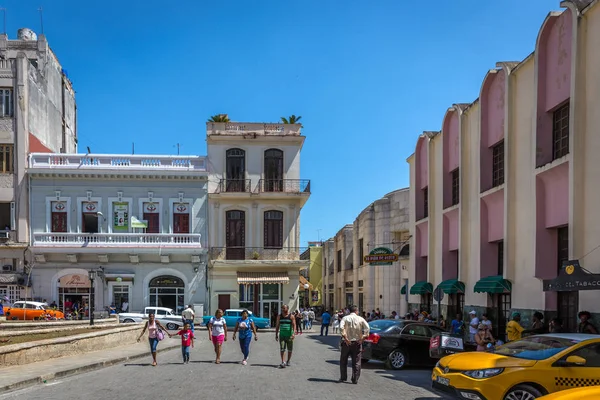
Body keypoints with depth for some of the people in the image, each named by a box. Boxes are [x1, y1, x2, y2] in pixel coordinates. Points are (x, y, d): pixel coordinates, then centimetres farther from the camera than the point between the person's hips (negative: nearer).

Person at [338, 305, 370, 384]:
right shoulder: (360, 319, 2)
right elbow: (367, 328, -11)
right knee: (356, 362, 6)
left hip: (347, 342, 0)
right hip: (357, 342, 0)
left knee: (343, 361, 14)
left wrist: (345, 338, -16)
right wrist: (363, 338, -10)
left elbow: (341, 327, -17)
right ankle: (355, 379, 4)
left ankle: (343, 378, 18)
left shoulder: (345, 318, 0)